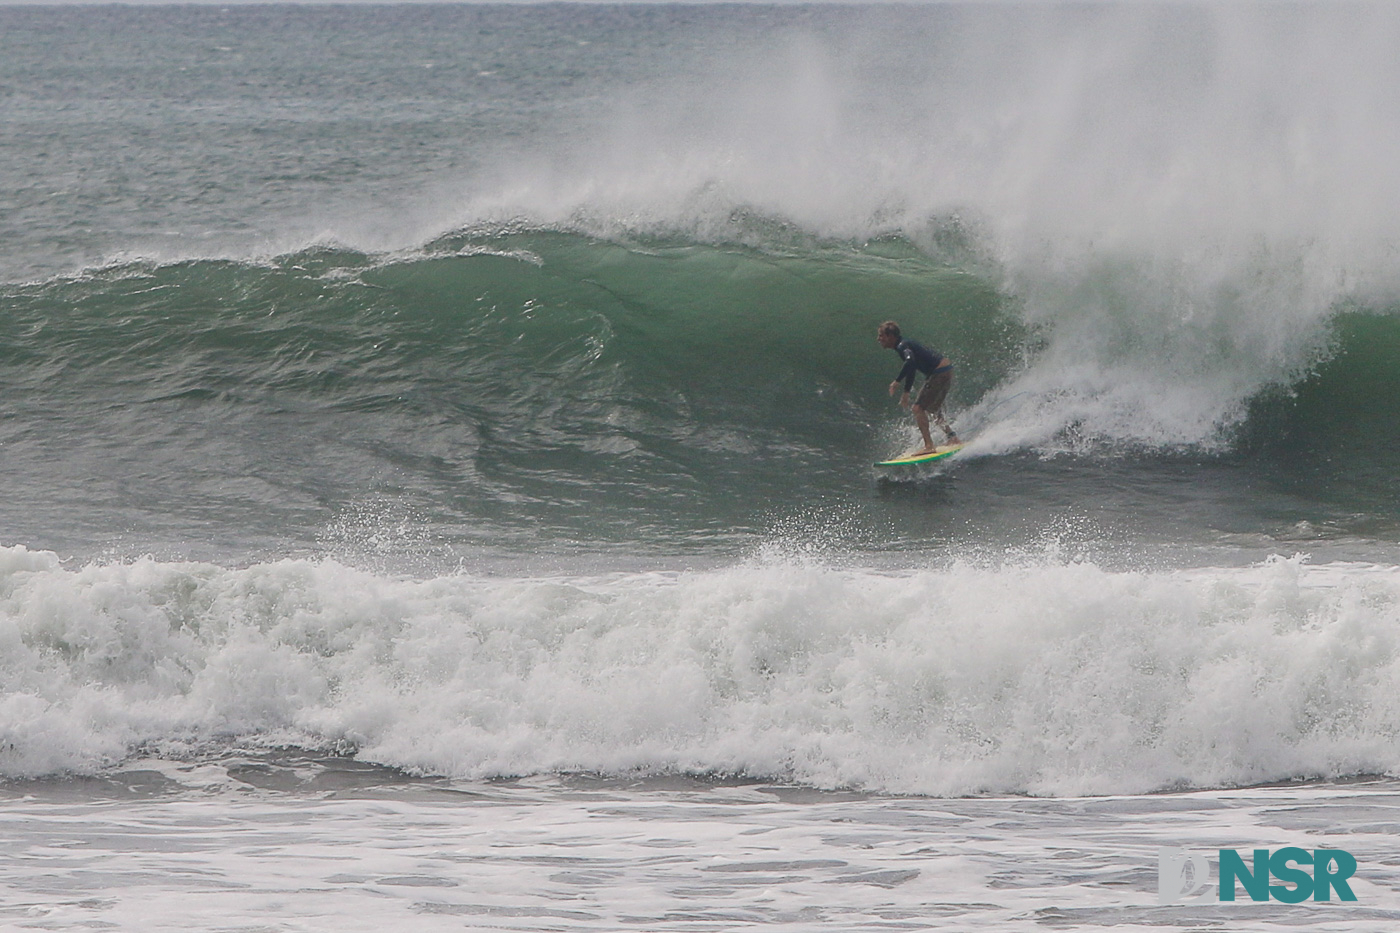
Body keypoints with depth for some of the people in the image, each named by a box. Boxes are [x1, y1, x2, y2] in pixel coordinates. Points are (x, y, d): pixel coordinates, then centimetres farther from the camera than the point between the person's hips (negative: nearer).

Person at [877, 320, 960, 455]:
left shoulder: (902, 346, -14)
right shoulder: (906, 344, 17)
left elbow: (910, 362, -35)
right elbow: (911, 368, 30)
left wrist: (897, 381, -30)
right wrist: (906, 392, 34)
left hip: (939, 373, -10)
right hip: (946, 371, 10)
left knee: (918, 408, -11)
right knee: (932, 409, 25)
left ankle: (929, 446, -16)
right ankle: (953, 438, 31)